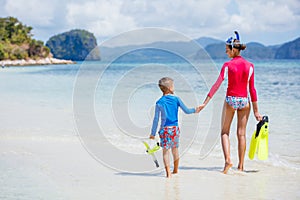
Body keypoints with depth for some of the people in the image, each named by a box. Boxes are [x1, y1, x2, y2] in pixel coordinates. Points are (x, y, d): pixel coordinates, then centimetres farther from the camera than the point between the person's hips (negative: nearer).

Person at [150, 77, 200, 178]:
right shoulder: (176, 99, -2)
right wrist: (194, 110, 23)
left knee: (165, 150, 0)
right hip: (175, 128, 2)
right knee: (175, 149, 17)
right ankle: (175, 170, 33)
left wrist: (153, 133, 2)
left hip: (165, 129, -2)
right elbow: (186, 111, 2)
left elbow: (156, 119, -4)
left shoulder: (159, 102, -5)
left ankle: (168, 172, -9)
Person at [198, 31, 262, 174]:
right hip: (244, 101, 3)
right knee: (241, 134, 10)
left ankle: (228, 159, -12)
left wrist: (205, 103, -13)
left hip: (230, 100, -3)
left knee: (224, 132, 9)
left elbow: (217, 85, -14)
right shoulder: (249, 66, 1)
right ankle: (241, 165, 13)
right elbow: (252, 90, 2)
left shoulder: (228, 65, -9)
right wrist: (256, 110, 6)